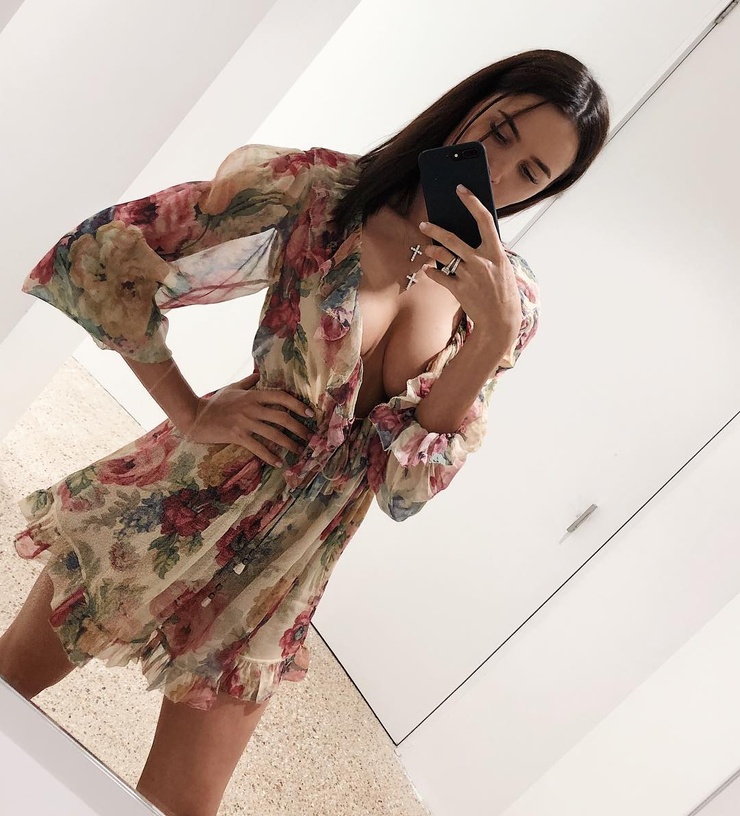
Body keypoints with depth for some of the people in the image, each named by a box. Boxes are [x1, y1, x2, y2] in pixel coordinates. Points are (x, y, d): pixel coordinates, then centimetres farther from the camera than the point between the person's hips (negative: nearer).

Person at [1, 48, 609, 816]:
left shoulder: (507, 295, -5)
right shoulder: (323, 185, -15)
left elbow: (405, 485, -12)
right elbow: (98, 254, -14)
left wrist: (494, 333, -23)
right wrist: (191, 414, -16)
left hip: (278, 578, 2)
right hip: (173, 508, -1)